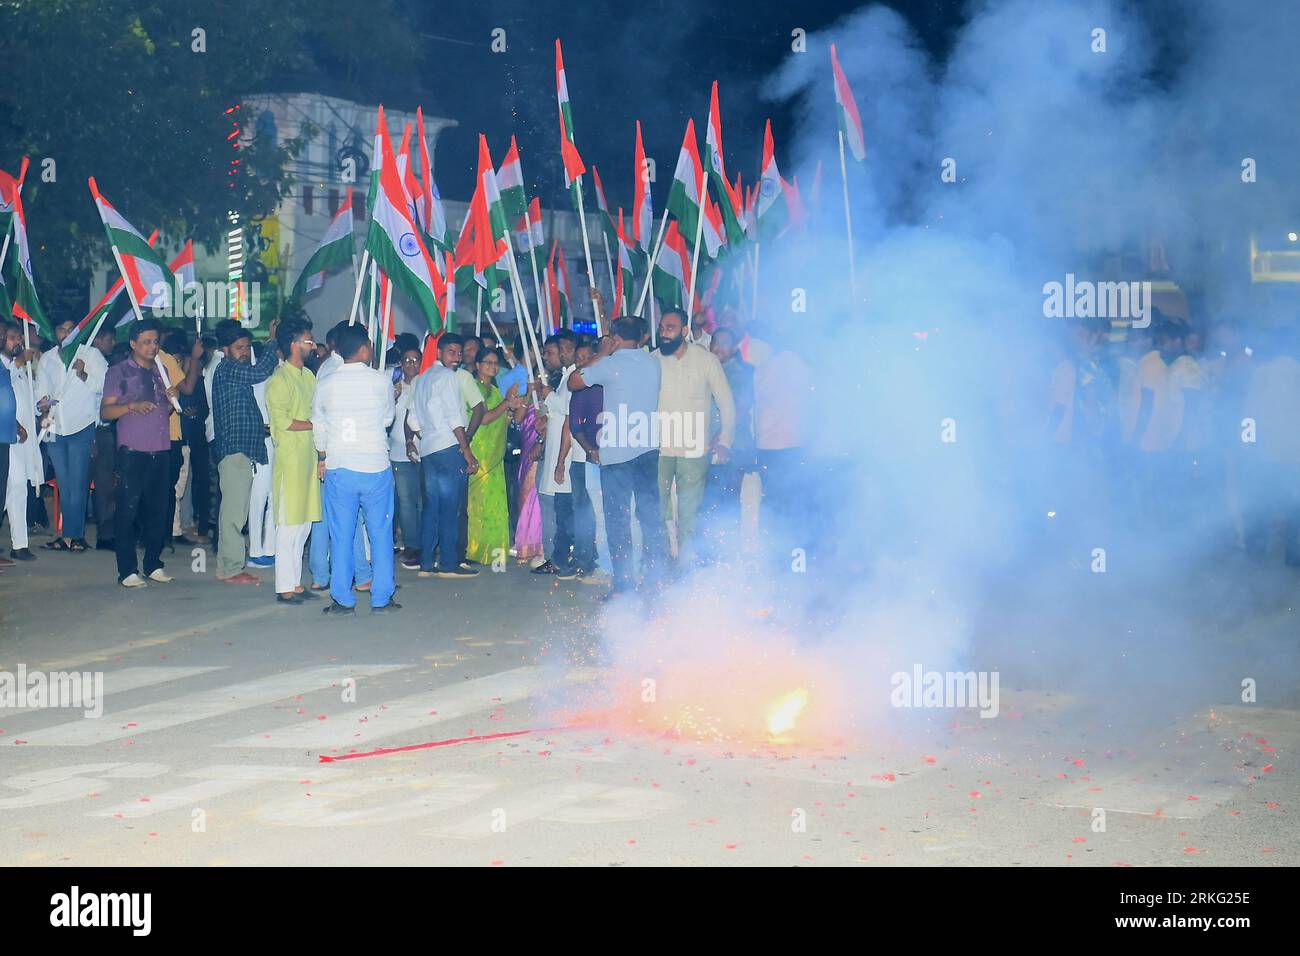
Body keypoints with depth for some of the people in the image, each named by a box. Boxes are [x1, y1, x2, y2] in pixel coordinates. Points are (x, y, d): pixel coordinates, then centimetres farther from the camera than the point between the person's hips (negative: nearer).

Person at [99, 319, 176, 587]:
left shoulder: (161, 371, 18)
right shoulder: (119, 372, 1)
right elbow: (105, 412, -4)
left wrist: (172, 399, 3)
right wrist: (132, 406, -20)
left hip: (161, 451, 6)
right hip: (133, 451, -6)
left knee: (158, 510, 6)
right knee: (128, 510, -6)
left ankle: (153, 565, 16)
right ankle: (127, 571, -4)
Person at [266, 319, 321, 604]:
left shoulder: (308, 376, 15)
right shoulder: (279, 380, -10)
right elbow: (282, 421, -16)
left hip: (309, 457, 8)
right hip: (289, 459, -8)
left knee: (304, 523, 10)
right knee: (289, 524, -5)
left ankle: (295, 582, 17)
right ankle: (285, 588, -2)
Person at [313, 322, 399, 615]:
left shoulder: (325, 384, 0)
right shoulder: (382, 381, -5)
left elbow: (319, 427, 11)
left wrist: (323, 458, 25)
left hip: (338, 469, 1)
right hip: (376, 469, -1)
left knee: (341, 536, 6)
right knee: (381, 533, 8)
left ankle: (343, 600, 8)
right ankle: (382, 598, 10)